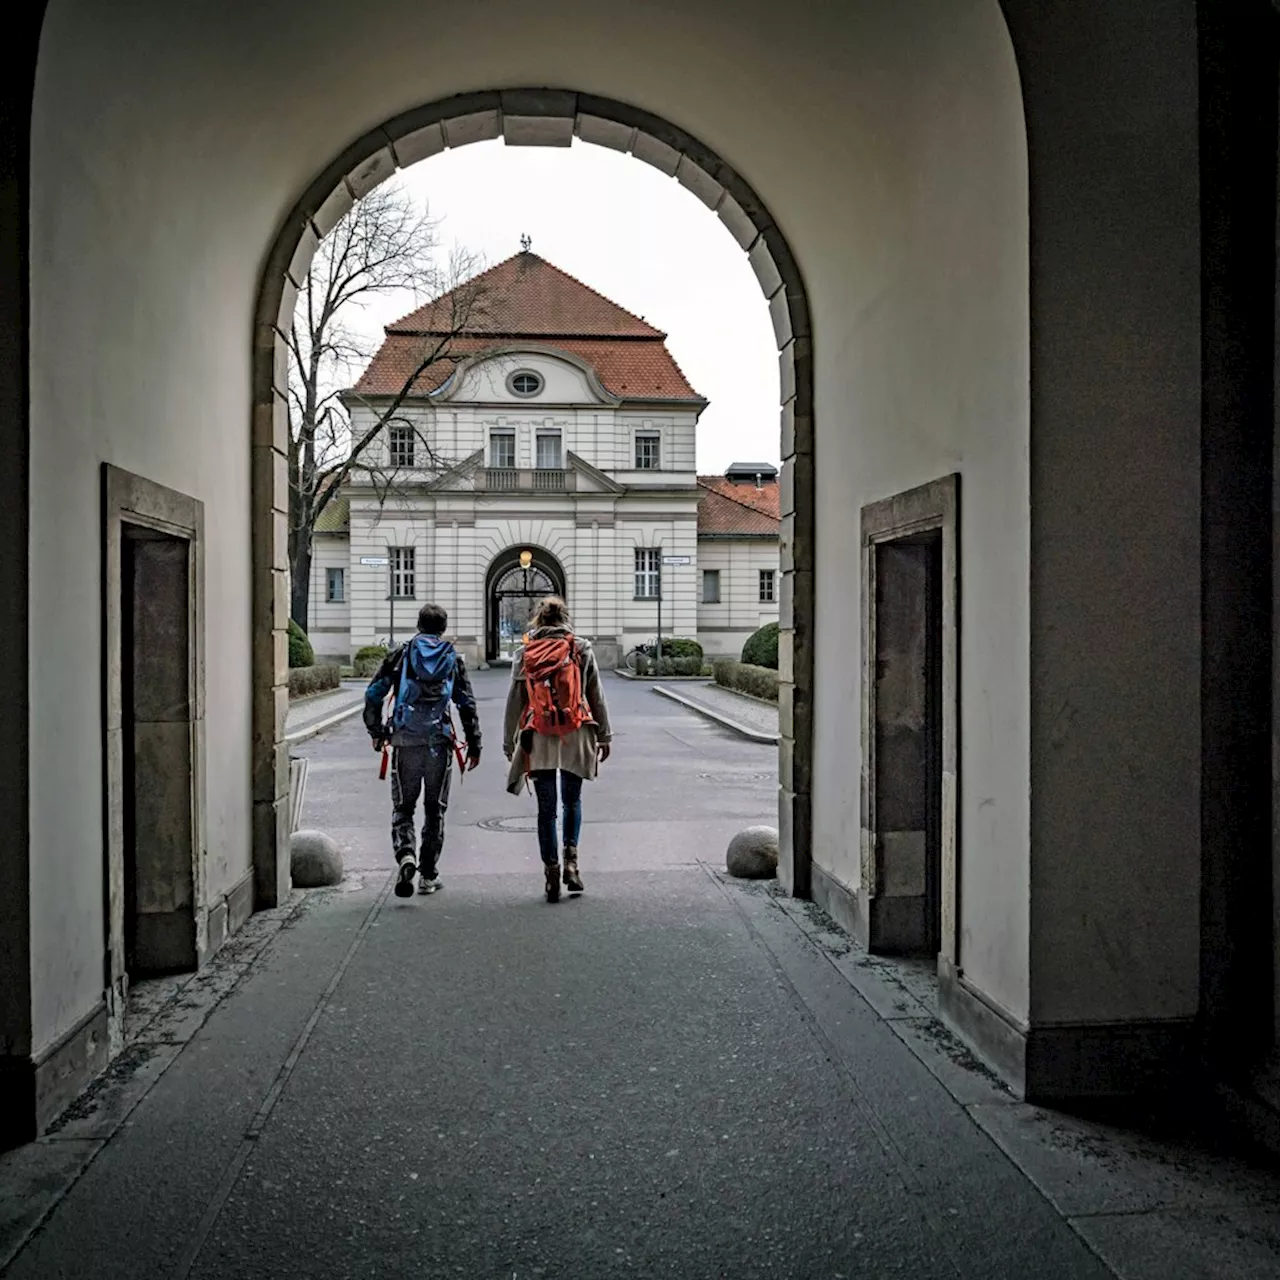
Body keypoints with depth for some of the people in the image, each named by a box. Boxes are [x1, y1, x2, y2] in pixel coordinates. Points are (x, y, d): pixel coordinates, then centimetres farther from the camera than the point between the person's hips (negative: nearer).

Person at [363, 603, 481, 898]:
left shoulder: (400, 655, 8)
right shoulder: (454, 658, 9)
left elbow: (373, 694, 4)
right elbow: (467, 704, 6)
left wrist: (377, 732, 16)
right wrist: (474, 745, 10)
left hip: (405, 740, 0)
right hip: (440, 742, 0)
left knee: (403, 806, 10)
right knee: (435, 808, 11)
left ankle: (405, 855, -16)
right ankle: (428, 875, 13)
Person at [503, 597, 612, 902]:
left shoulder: (525, 654, 5)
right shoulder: (581, 649, 4)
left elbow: (514, 701, 7)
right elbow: (597, 696, 5)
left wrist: (509, 742, 15)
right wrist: (604, 736, 11)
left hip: (539, 739, 0)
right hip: (575, 736, 0)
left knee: (546, 808, 7)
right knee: (572, 801, 15)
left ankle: (552, 871, 6)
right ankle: (570, 860, 0)